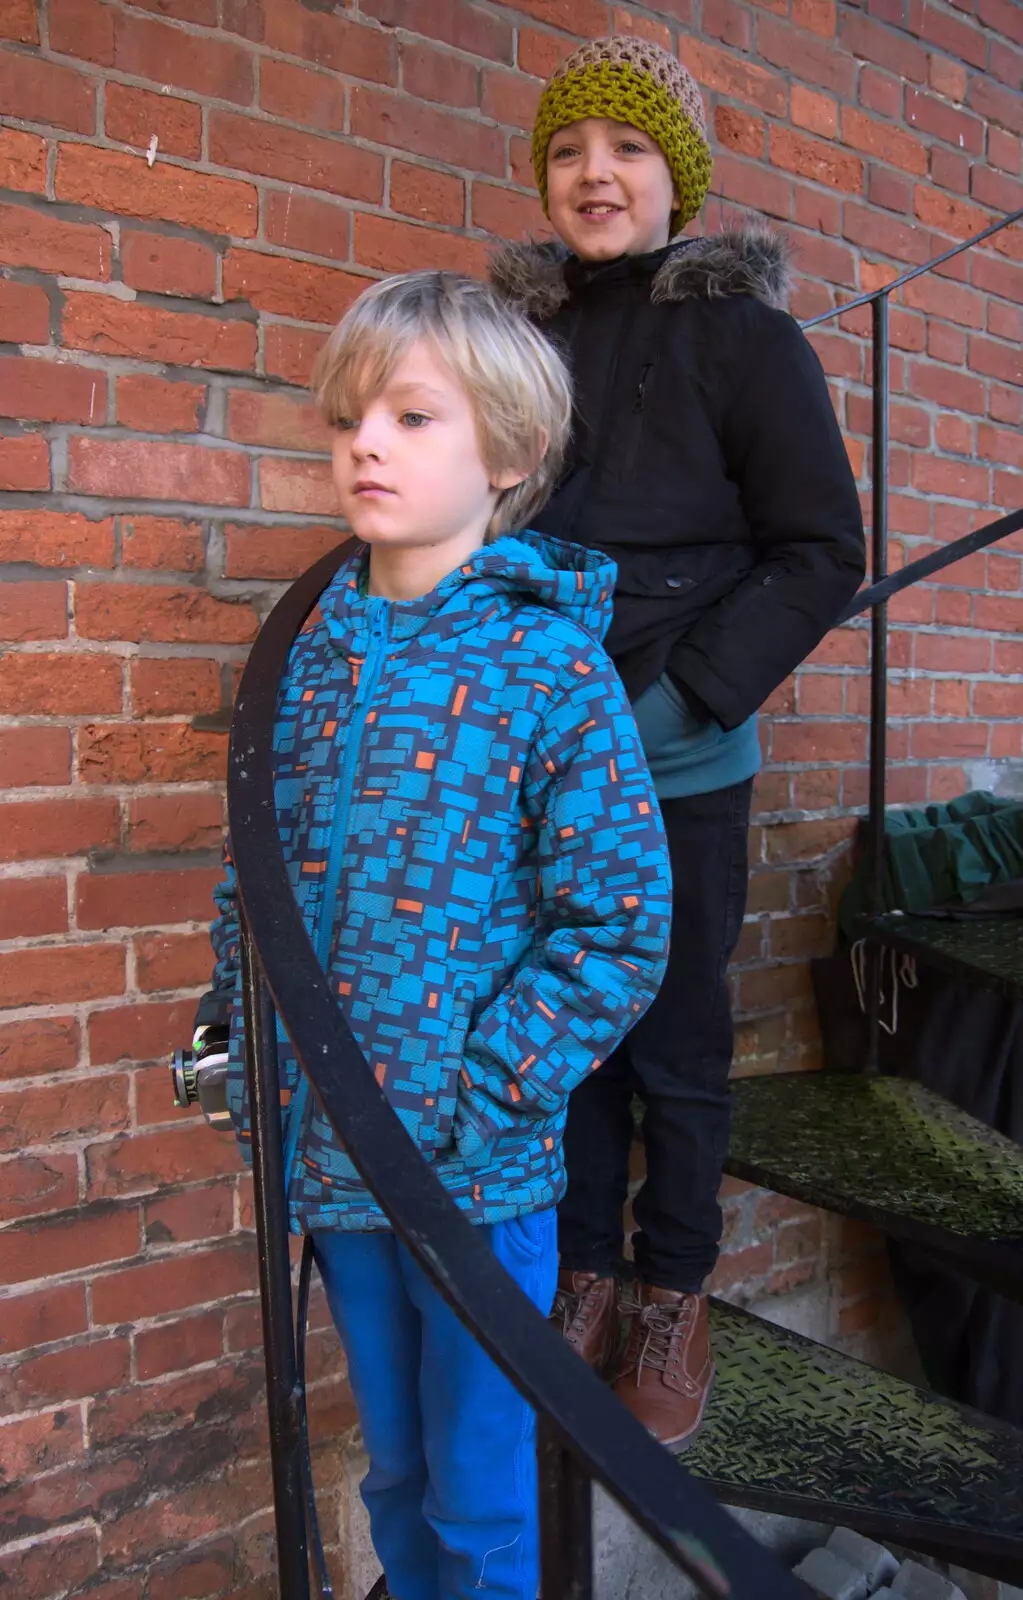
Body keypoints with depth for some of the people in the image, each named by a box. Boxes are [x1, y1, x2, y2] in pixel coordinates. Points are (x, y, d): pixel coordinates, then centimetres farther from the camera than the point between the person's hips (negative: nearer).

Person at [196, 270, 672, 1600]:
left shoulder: (550, 667, -13)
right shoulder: (314, 654, 3)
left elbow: (620, 926, -14)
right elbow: (255, 870, 9)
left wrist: (478, 1098, -17)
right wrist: (249, 1049, 1)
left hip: (476, 1169, -4)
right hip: (328, 1158, 5)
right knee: (392, 1469, 25)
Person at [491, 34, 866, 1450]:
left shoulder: (739, 330, -2)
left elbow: (822, 552, -5)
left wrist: (682, 698, -16)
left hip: (681, 760, -3)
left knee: (675, 1040, 7)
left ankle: (673, 1292, 26)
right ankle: (584, 1266, 29)